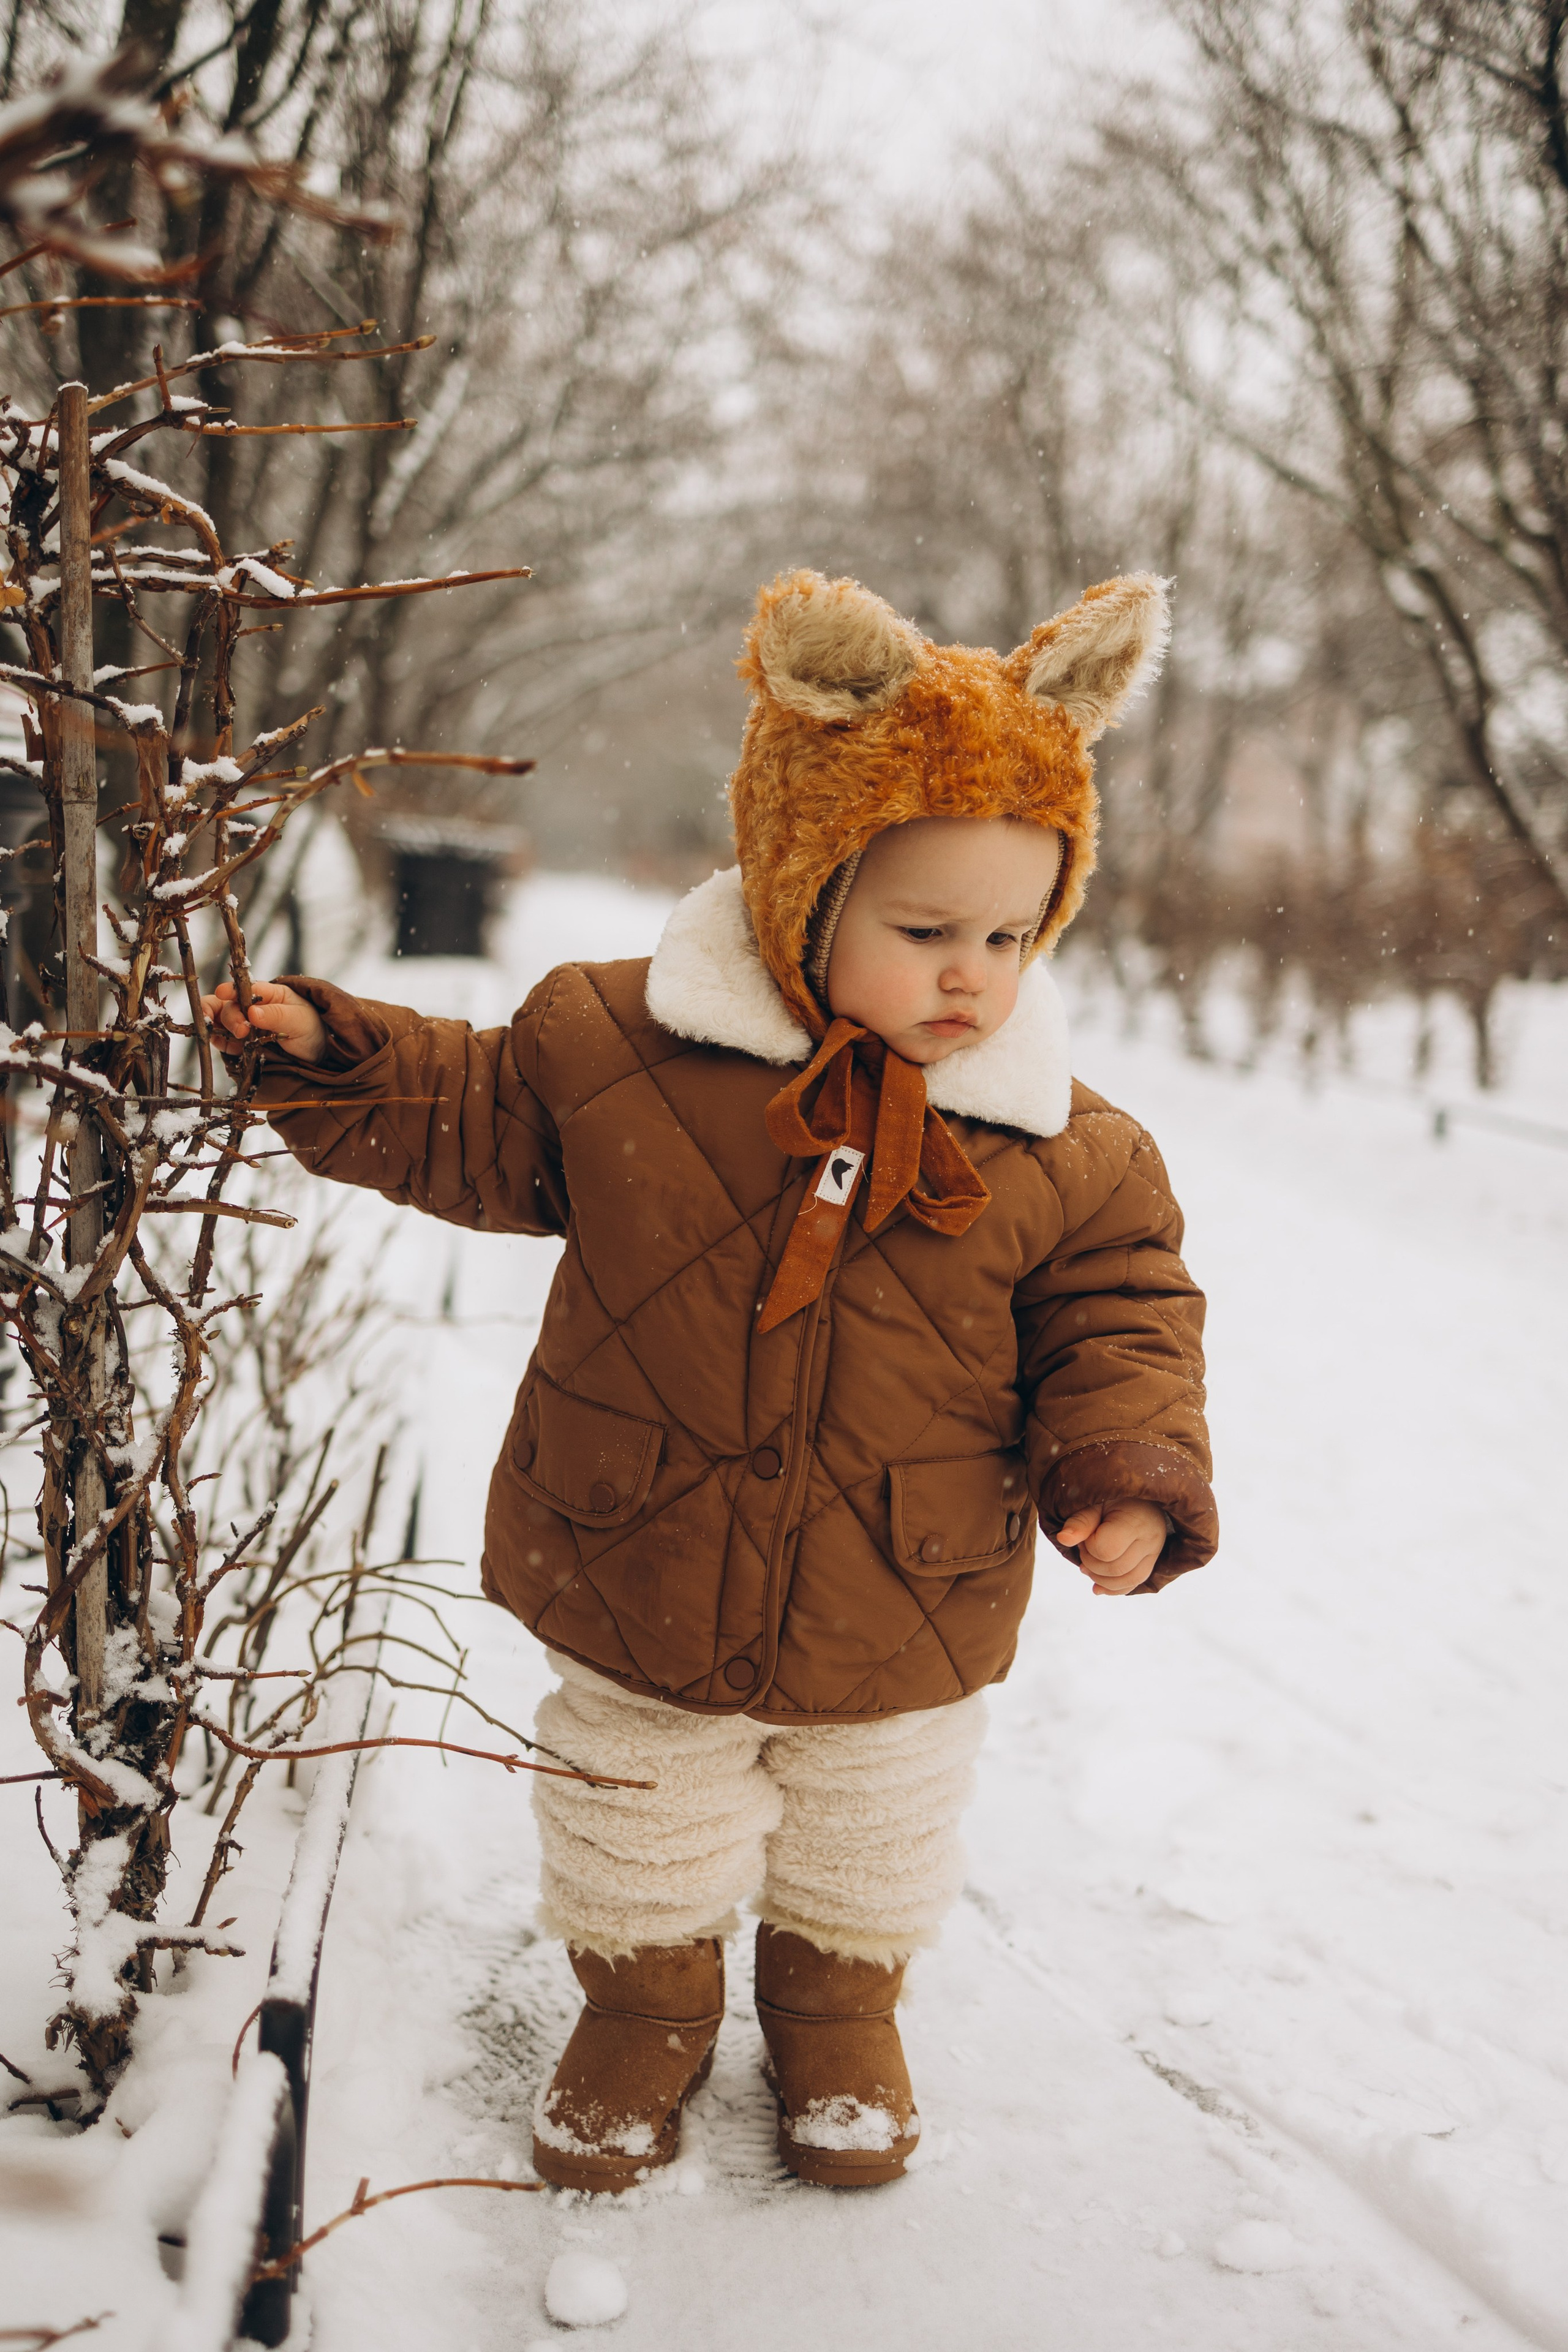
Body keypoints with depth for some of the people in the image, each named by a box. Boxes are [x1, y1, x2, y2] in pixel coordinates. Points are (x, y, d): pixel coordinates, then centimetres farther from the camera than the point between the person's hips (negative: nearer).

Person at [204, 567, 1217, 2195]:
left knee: (869, 1860, 25)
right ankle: (643, 2009, 50)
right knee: (636, 1848, 22)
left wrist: (1131, 1468, -18)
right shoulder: (616, 1046, -15)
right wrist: (329, 1056, -11)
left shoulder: (1060, 1152, -14)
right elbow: (469, 1126, 0)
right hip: (636, 1593, 0)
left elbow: (1118, 1307, -4)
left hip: (898, 1634, 1)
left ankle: (839, 2016, 53)